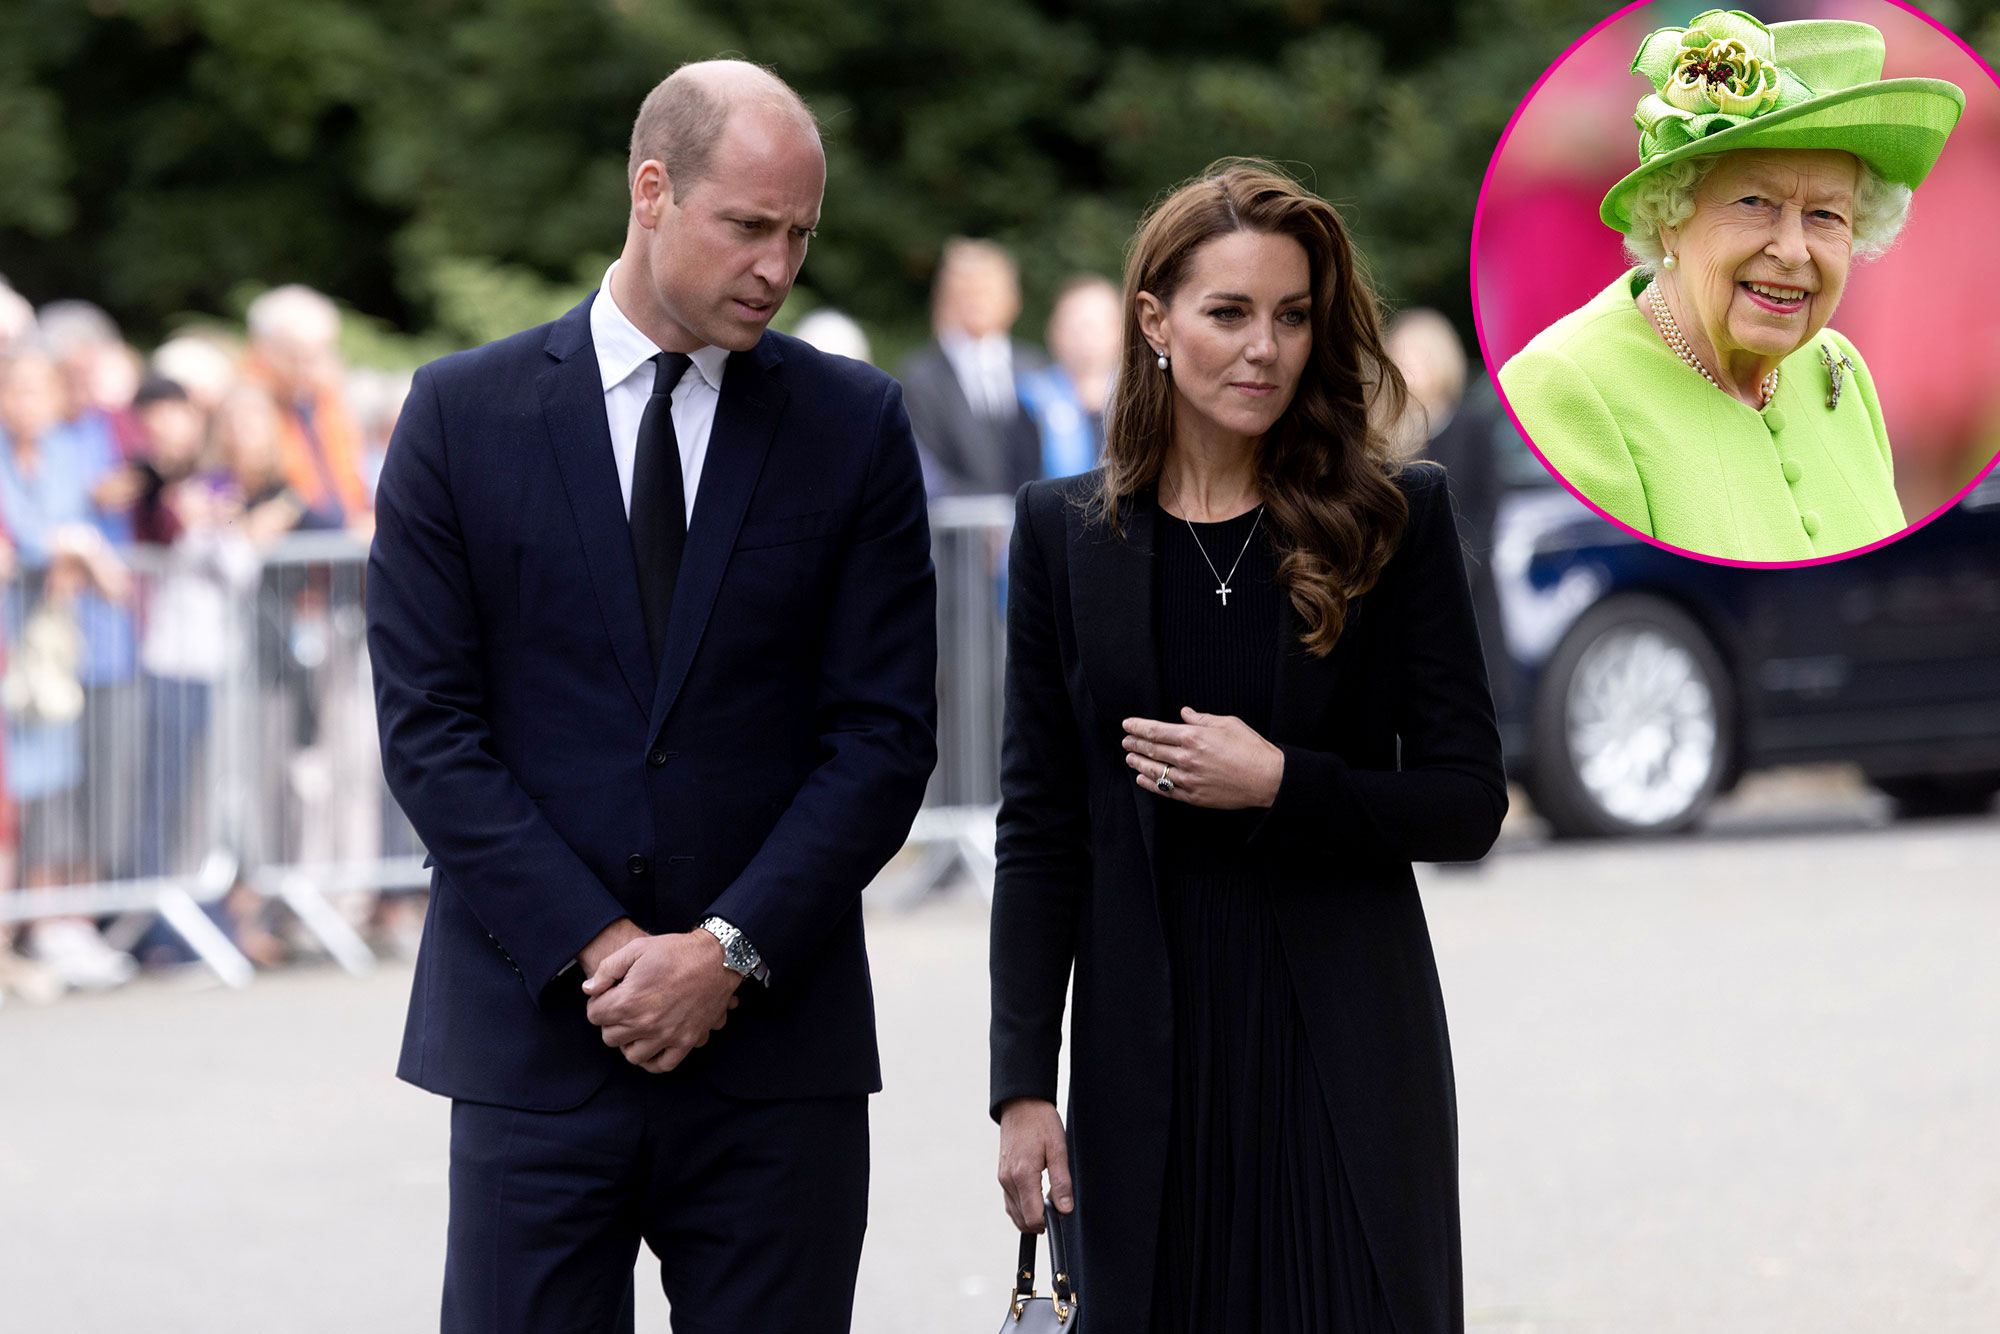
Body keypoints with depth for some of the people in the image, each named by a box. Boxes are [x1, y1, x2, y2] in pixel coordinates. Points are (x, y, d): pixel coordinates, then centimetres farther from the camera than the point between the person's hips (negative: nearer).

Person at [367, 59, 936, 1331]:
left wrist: (730, 951, -10)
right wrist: (599, 948, -10)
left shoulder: (856, 425, 5)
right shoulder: (464, 414, 2)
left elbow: (884, 732, 1)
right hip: (537, 1034, -1)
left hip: (776, 1042, 1)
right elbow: (430, 726, -2)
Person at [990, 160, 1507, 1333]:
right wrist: (1025, 1083, -1)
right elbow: (1039, 828, 4)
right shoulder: (1067, 531, 4)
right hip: (1146, 1049, 1)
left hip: (1345, 1048, -1)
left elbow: (1468, 803, 0)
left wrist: (1280, 784, -15)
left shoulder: (1394, 518, 0)